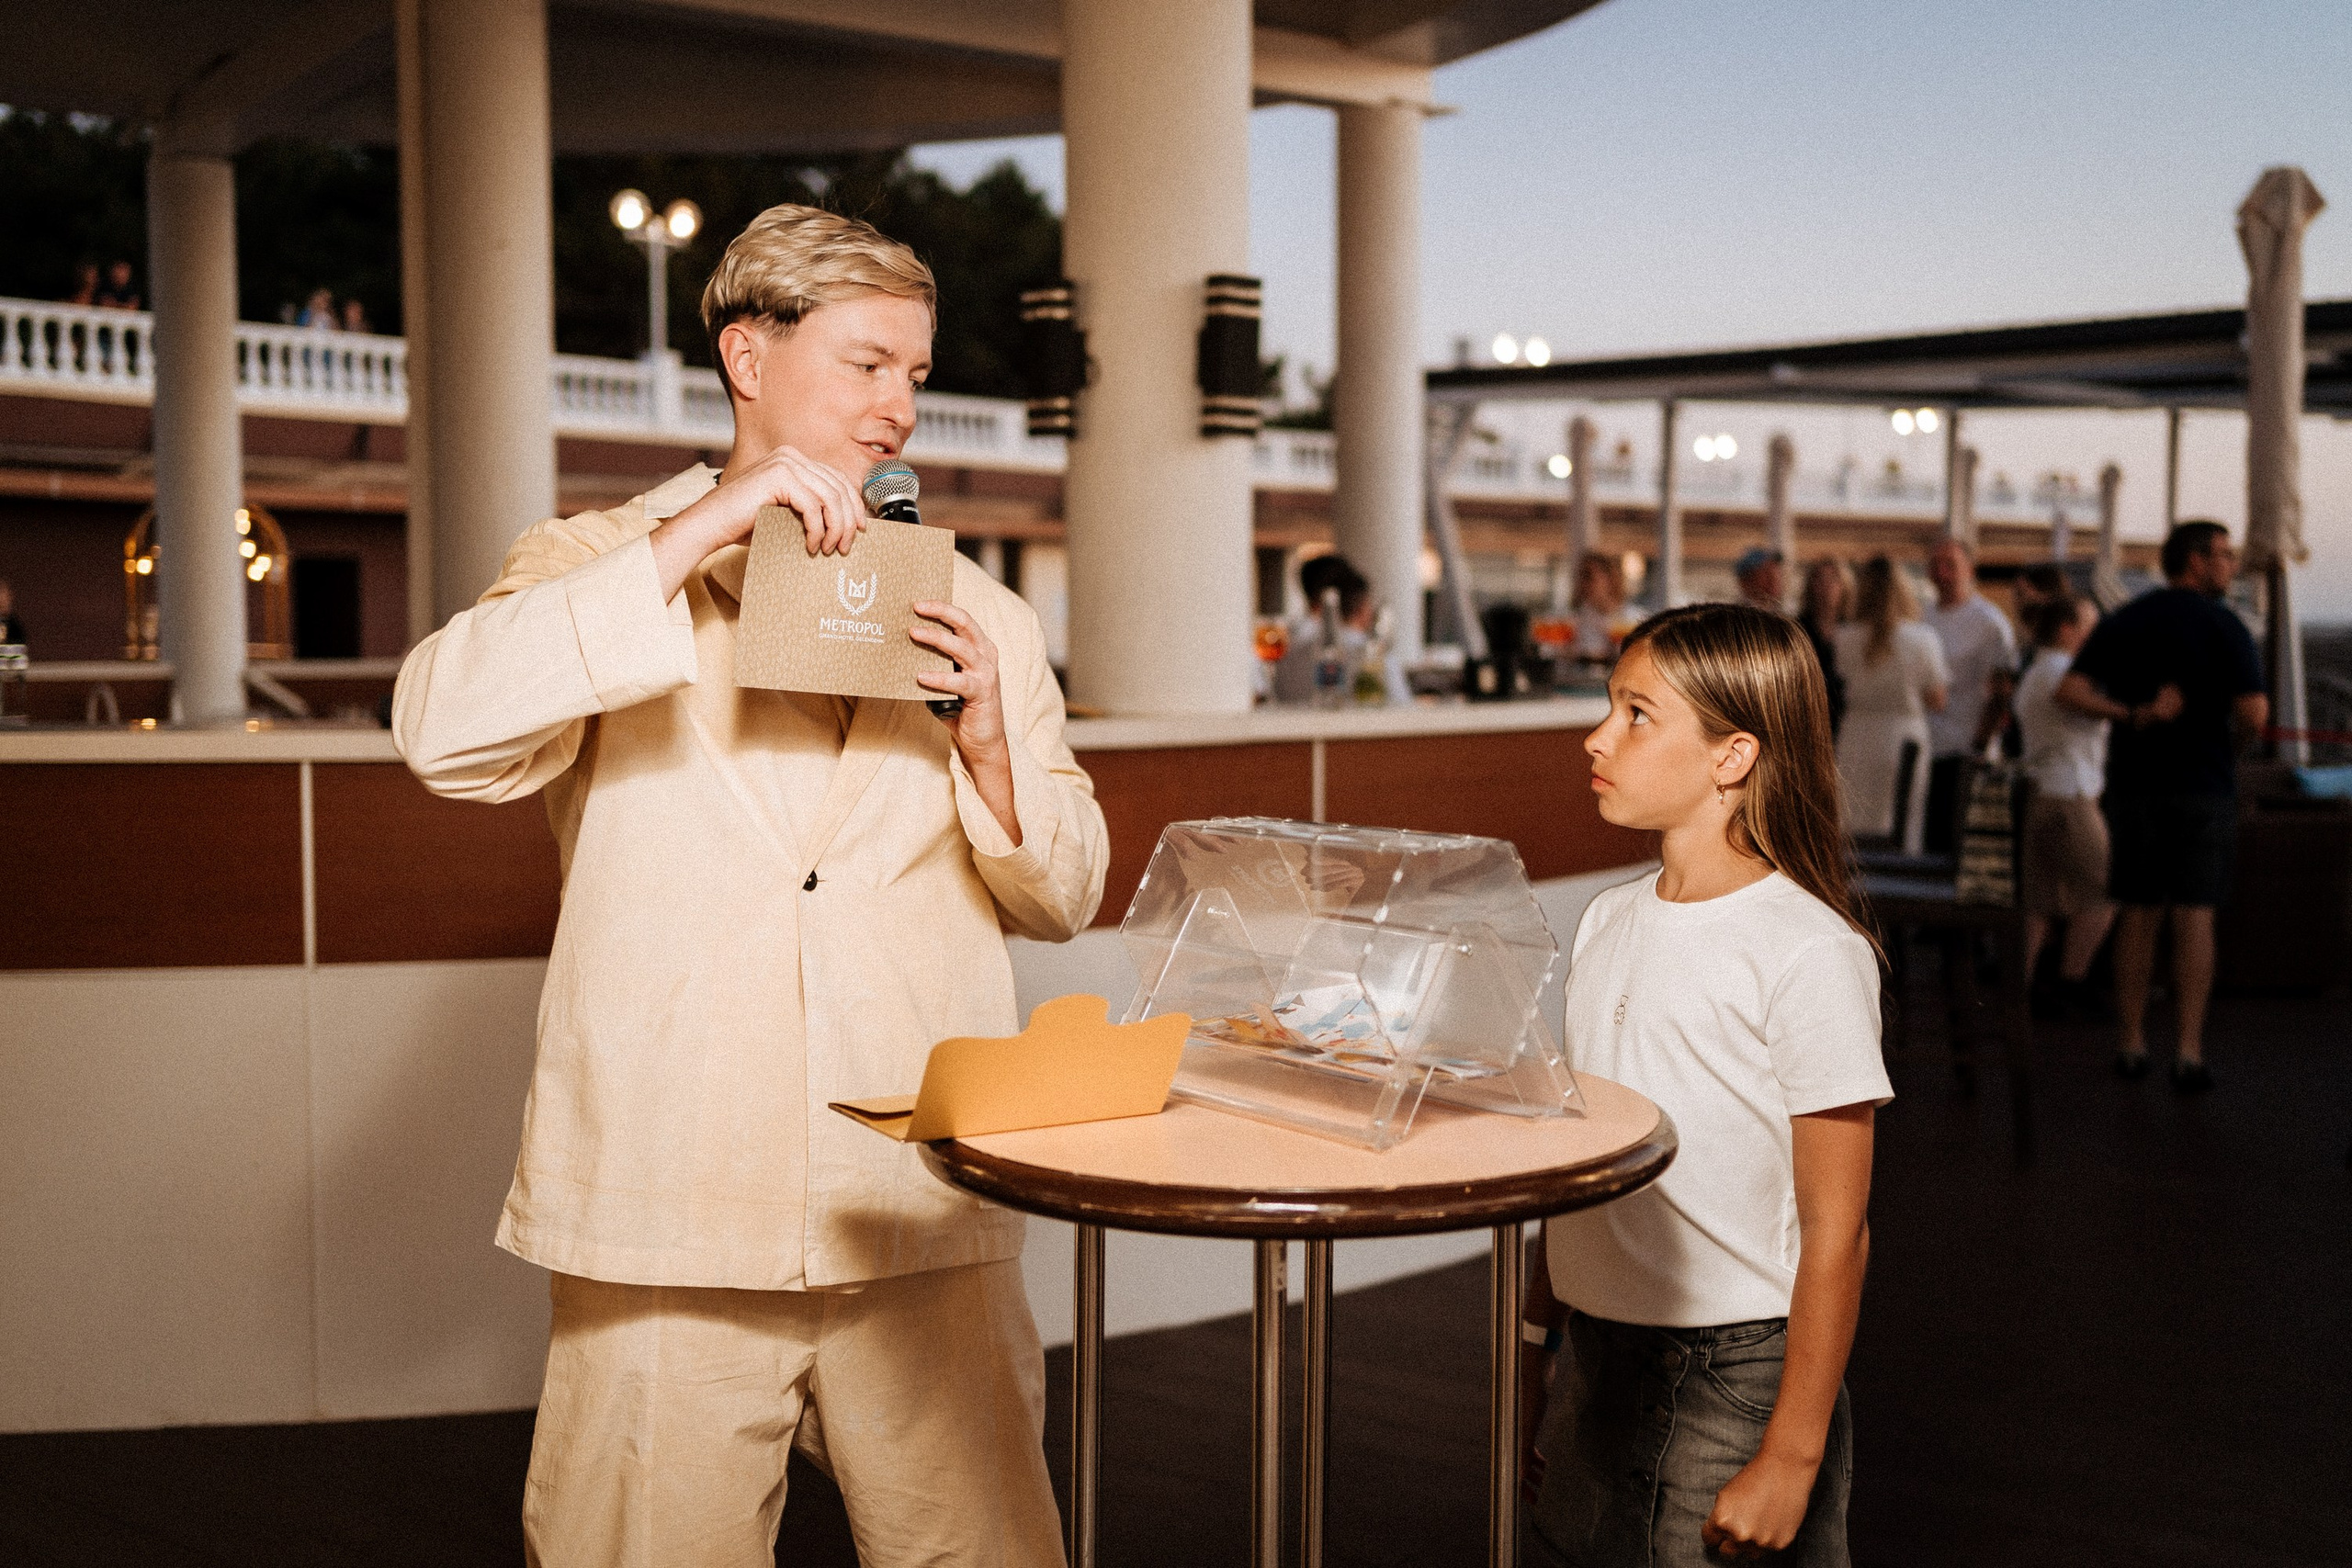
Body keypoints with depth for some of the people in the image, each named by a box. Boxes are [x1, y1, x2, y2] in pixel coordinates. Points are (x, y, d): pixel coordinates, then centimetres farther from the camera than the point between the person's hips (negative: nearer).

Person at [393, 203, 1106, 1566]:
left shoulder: (974, 612, 15)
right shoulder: (598, 568, 7)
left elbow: (1064, 900, 13)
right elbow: (445, 733, -14)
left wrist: (987, 745, -6)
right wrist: (696, 535, -17)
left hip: (926, 1218, 3)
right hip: (668, 1217, -2)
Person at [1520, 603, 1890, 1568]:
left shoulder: (1807, 951, -14)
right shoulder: (1607, 924, 7)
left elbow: (1834, 1232, -14)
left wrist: (1790, 1460, -15)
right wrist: (1532, 1348, 14)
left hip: (1738, 1377, -6)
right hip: (1595, 1361, 6)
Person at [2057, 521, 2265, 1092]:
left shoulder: (2123, 622, 6)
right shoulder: (2222, 625, -7)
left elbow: (2071, 690, -4)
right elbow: (2254, 712, -15)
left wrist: (2131, 715, -3)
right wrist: (2232, 739, 5)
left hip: (2134, 783, 4)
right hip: (2203, 786, -4)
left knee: (2137, 916, 10)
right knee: (2194, 918, 0)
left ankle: (2132, 1044, 13)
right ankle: (2189, 1051, -1)